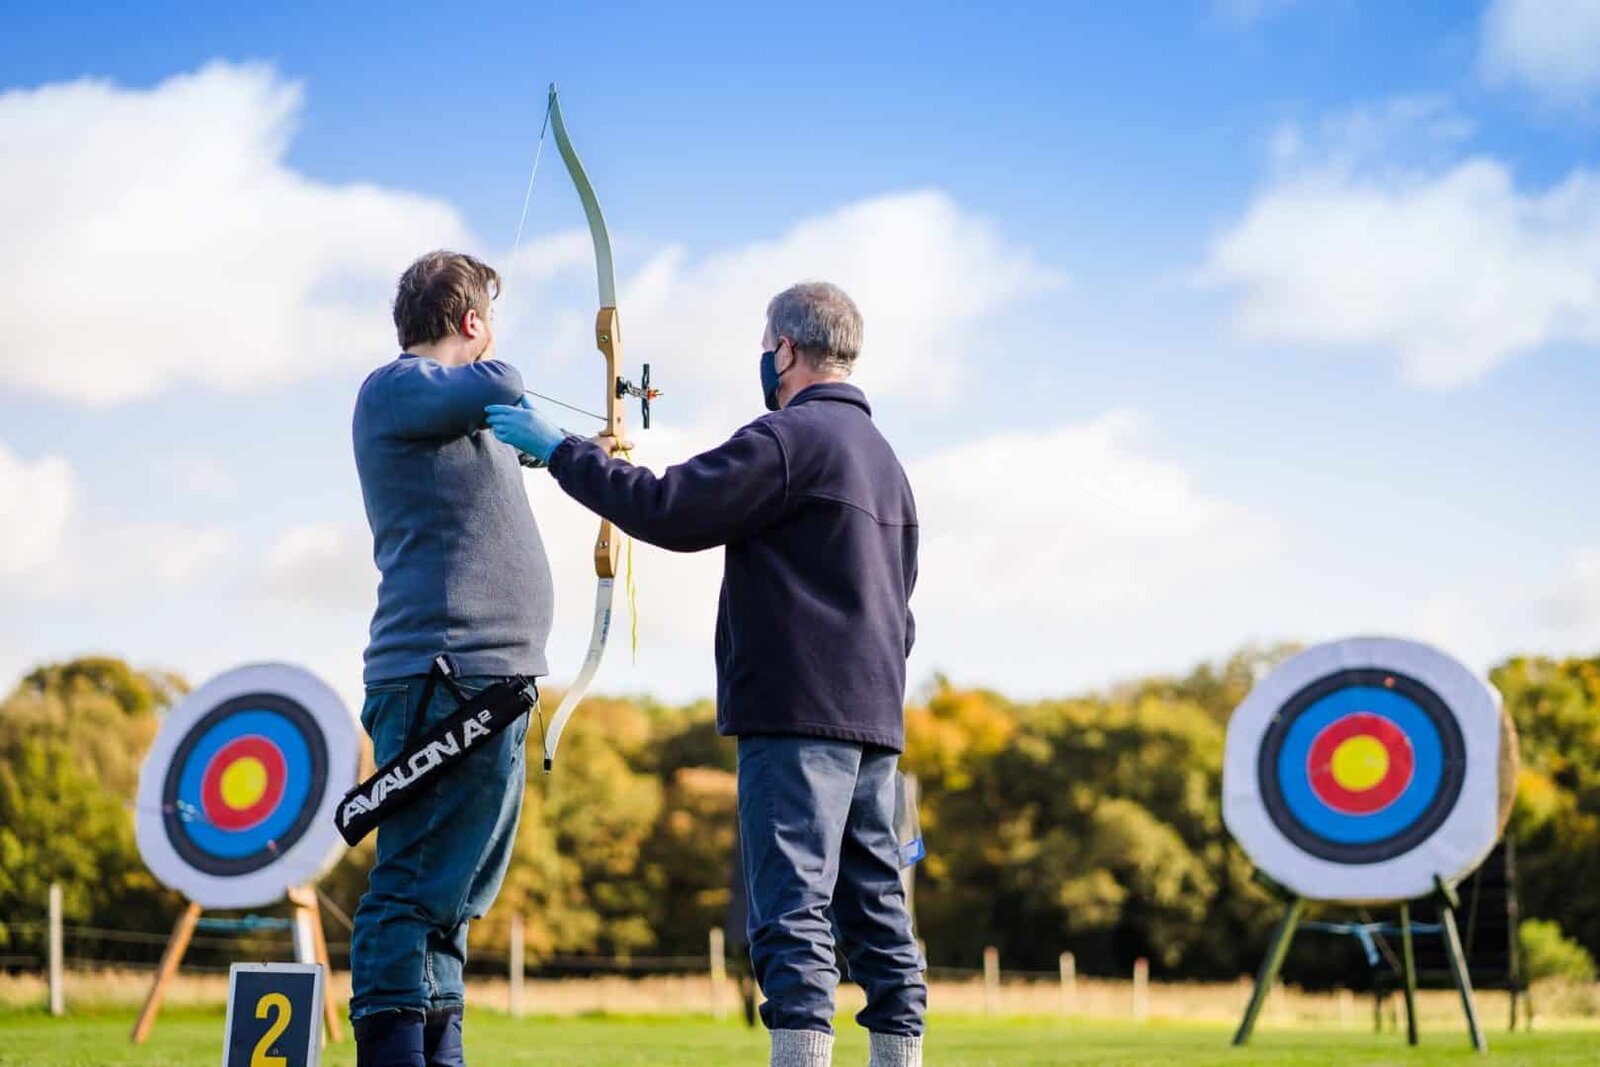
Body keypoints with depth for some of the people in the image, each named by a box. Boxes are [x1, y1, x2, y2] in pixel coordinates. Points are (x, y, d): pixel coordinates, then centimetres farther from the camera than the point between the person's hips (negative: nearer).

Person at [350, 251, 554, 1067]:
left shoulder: (459, 416, 25)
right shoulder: (395, 388, -5)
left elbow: (511, 438, 46)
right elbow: (497, 388, -23)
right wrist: (489, 381, 0)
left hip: (489, 685, 10)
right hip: (446, 678, -10)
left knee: (453, 898, 11)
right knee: (416, 890, -14)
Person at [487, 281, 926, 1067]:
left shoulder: (790, 436, -9)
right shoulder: (883, 458, 22)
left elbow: (668, 510, -15)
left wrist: (560, 449, -6)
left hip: (798, 711, -9)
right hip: (873, 715, 9)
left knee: (792, 901, -11)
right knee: (873, 901, 10)